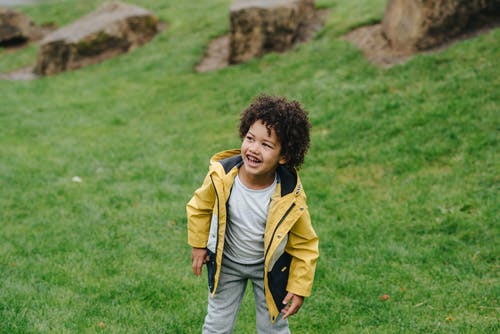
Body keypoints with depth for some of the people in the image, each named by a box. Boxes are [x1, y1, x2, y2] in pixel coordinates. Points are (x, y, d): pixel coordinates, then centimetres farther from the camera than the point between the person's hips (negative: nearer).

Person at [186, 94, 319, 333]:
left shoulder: (290, 197, -30)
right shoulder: (221, 176, -27)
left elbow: (305, 246, -15)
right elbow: (200, 207, -4)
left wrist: (299, 288, -10)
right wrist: (198, 245, 4)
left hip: (269, 267, -1)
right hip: (226, 263, 1)